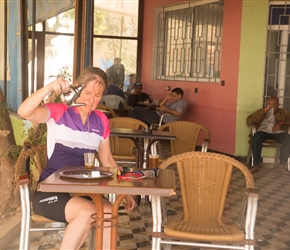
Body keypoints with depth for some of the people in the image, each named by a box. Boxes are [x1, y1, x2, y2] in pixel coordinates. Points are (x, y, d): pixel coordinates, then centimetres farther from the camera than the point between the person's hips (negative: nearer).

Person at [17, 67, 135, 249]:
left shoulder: (101, 121, 8)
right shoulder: (58, 112, -6)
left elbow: (107, 160, 15)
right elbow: (23, 112, -25)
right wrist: (50, 88, -37)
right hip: (50, 191, -4)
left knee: (110, 212, -25)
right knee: (87, 212, -31)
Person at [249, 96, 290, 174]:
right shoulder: (261, 111, 21)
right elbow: (252, 120, 2)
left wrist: (281, 123, -10)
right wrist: (264, 110, -4)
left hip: (278, 132, 1)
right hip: (264, 131, 0)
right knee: (256, 138, -36)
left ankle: (281, 166, -28)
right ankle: (256, 165, -29)